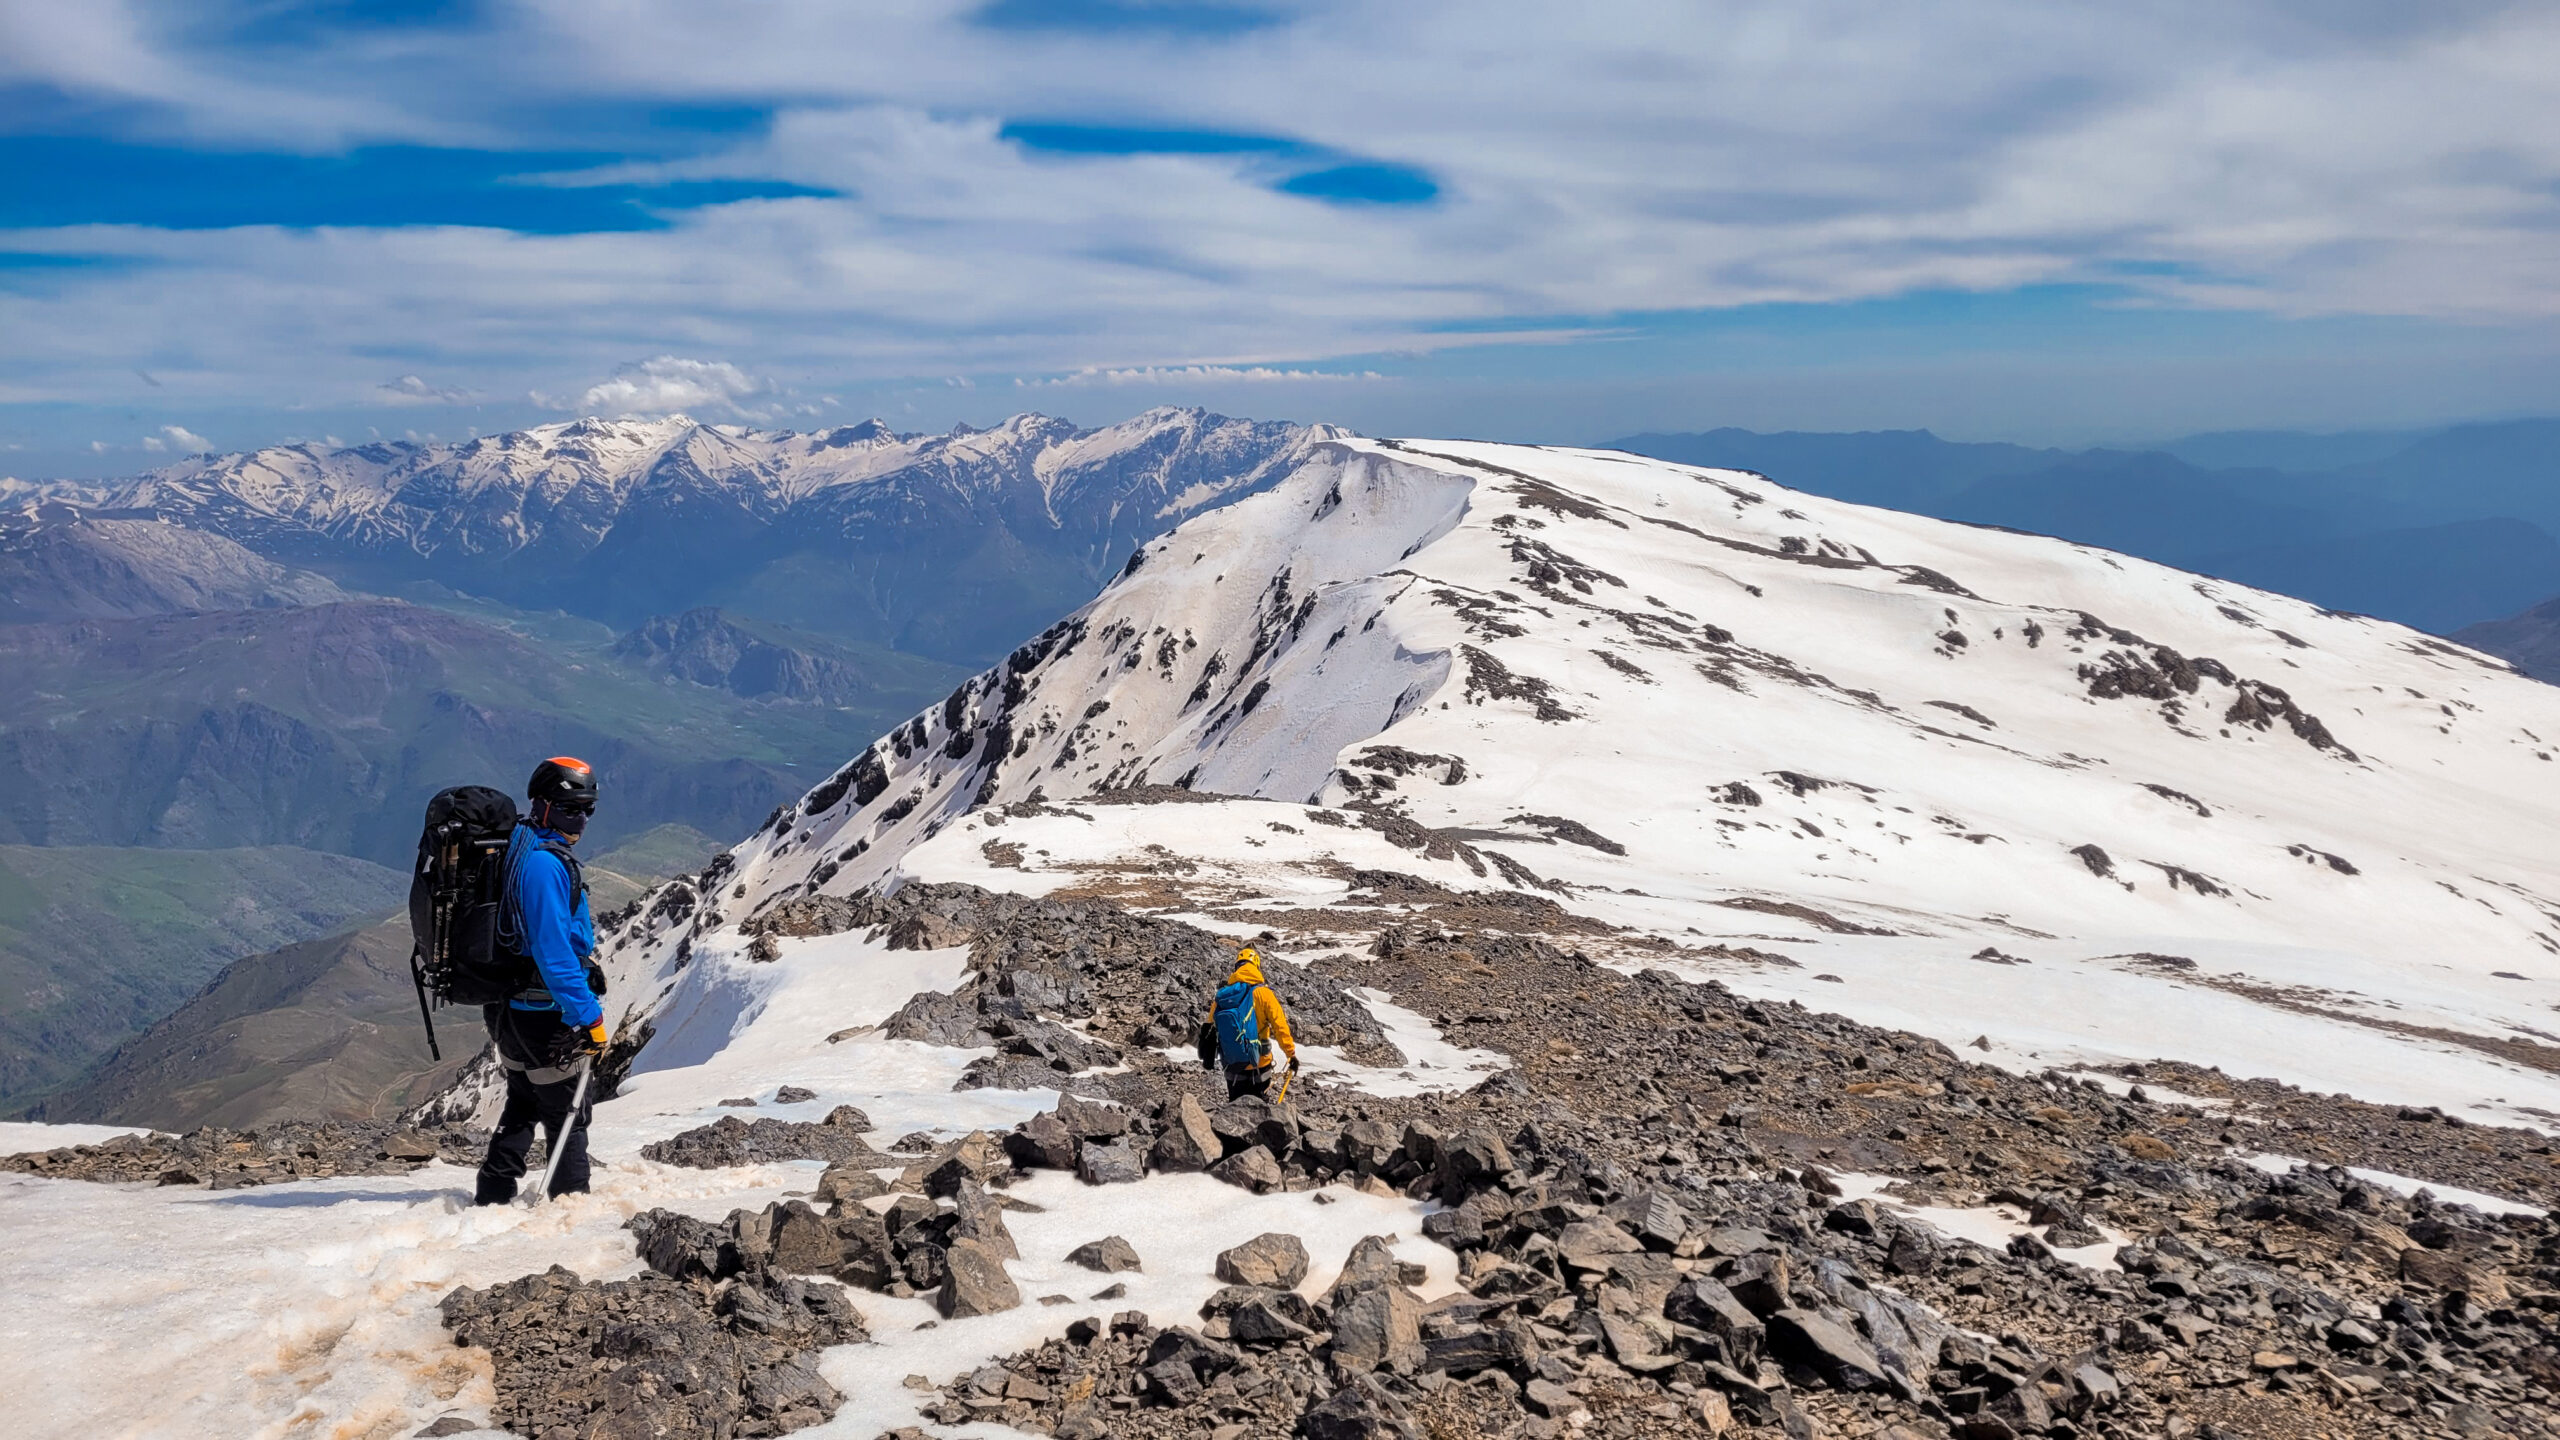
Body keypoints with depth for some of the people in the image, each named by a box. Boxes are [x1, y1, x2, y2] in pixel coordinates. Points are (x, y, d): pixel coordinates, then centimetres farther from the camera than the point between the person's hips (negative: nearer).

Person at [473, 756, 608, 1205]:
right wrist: (589, 1015, -25)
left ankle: (494, 1195, 28)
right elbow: (552, 950, -26)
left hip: (508, 1009, 10)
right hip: (544, 1012, -10)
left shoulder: (518, 848, 10)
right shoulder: (543, 863, -22)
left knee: (523, 1104, 22)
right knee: (568, 1114, 4)